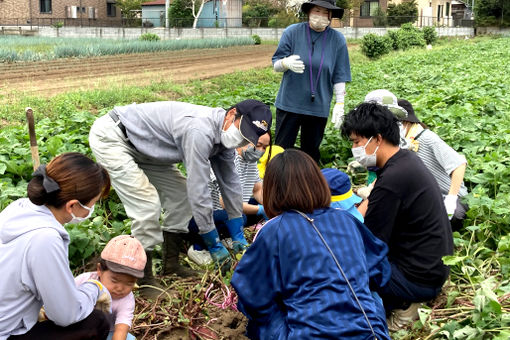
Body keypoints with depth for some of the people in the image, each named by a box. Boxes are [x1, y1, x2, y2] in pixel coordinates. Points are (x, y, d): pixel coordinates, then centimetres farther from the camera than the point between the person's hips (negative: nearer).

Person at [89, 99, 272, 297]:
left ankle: (171, 265, 17)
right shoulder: (200, 131, -33)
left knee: (180, 195, 5)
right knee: (148, 206, -18)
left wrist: (238, 234, 10)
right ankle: (144, 282, -3)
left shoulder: (223, 133, -3)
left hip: (141, 147, 10)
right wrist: (214, 244, -21)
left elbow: (230, 182, 6)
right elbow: (198, 190, -31)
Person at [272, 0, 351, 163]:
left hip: (318, 106, 1)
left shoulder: (338, 40, 0)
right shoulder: (292, 32, -3)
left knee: (311, 151, 11)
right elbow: (275, 64, 0)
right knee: (281, 149, 2)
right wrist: (286, 63, -22)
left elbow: (339, 76, 2)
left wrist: (339, 104, -3)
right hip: (289, 103, -1)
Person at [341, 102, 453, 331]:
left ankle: (400, 304, 0)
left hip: (419, 279, -9)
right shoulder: (407, 159, 2)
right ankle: (403, 299, 12)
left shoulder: (391, 180, -27)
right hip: (435, 264, 9)